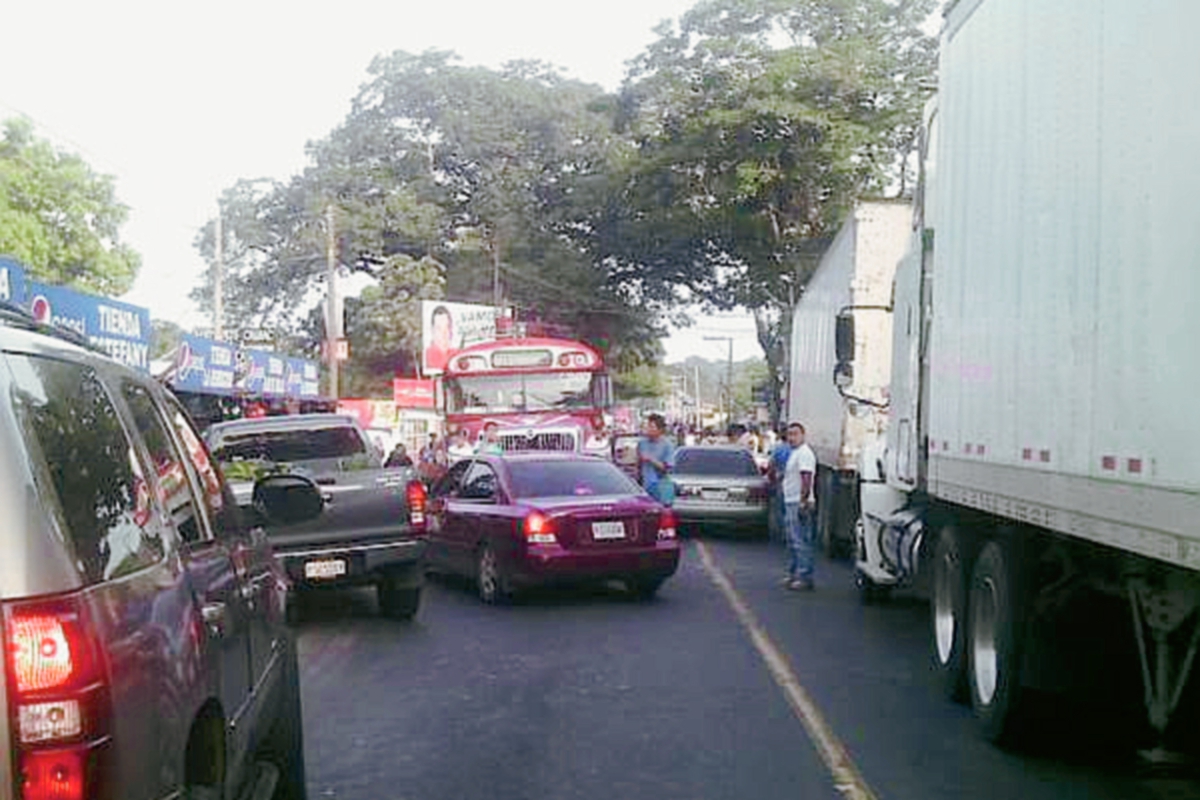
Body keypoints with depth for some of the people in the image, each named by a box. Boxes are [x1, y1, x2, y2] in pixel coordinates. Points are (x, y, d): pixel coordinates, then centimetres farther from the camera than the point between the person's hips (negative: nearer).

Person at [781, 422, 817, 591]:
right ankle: (794, 574, 22)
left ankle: (805, 578, -9)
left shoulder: (804, 453, -13)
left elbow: (806, 480, -21)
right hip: (790, 502, 11)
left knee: (801, 542, -10)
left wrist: (803, 502, -25)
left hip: (799, 503, -11)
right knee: (793, 542, 15)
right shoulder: (793, 453, 19)